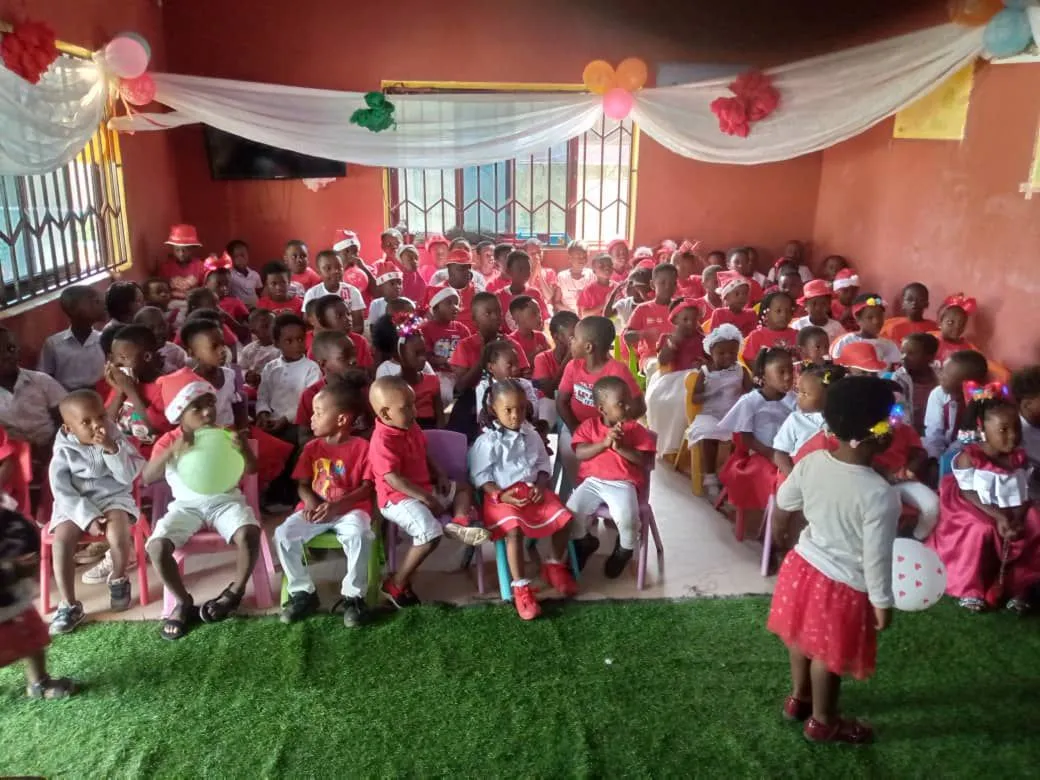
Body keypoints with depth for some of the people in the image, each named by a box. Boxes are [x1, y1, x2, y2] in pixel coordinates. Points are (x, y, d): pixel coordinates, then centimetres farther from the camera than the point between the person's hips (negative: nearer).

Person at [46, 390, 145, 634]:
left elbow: (128, 477, -10)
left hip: (113, 498, -1)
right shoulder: (64, 450, -5)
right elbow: (61, 490, -9)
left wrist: (112, 450, -24)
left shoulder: (115, 439, -3)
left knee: (117, 536, -30)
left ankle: (118, 580, 2)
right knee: (61, 540, -25)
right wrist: (87, 517, -20)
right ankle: (69, 605, -11)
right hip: (75, 505, 1)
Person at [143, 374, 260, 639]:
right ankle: (183, 602, -1)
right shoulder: (169, 441, -1)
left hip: (225, 500, -1)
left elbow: (251, 469, -9)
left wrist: (243, 449, -31)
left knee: (249, 533, -31)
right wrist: (172, 451, -30)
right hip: (187, 505, 1)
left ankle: (235, 591, -5)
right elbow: (146, 478, -14)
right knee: (156, 546, -25)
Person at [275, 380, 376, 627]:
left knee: (359, 536, -36)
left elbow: (367, 487, -8)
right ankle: (303, 592, -5)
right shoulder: (312, 447, 11)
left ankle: (352, 596, -15)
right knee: (283, 534, -21)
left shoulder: (362, 447, -3)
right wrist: (310, 502, -14)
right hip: (315, 509, 4)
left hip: (350, 509, -4)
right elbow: (303, 484, 10)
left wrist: (337, 506, -21)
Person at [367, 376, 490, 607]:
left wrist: (440, 476, 5)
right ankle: (397, 585, -13)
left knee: (463, 488, 16)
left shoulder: (410, 427, 7)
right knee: (431, 533, -28)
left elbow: (423, 456, 21)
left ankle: (458, 523, -16)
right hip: (398, 498, -10)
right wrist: (425, 498, -23)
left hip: (424, 489, 10)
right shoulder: (383, 440, -22)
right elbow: (393, 479, -26)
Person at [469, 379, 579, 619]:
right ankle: (520, 587, -19)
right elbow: (480, 476, -8)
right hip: (503, 495, -5)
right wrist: (501, 495, -21)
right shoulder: (487, 441, -8)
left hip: (532, 490, 5)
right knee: (514, 530, -31)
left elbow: (544, 464, 14)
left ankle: (556, 566, 15)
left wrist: (540, 486, -5)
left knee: (563, 518, -10)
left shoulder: (531, 435, 8)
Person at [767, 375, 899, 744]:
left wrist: (780, 530, 25)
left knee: (802, 637, 27)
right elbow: (876, 557, -23)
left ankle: (798, 698, 51)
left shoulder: (810, 462, -14)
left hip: (804, 563, 6)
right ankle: (823, 722, 40)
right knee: (829, 655, 17)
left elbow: (782, 506, 3)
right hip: (843, 584, -5)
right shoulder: (880, 494, -32)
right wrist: (883, 602, -7)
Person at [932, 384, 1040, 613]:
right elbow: (968, 495, -15)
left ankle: (1018, 585, 4)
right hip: (977, 513, -5)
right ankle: (970, 588, -13)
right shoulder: (969, 457, -15)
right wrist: (998, 517, -24)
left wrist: (1016, 520, -18)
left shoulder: (1020, 458, 0)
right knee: (981, 530, -32)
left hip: (1013, 514, 5)